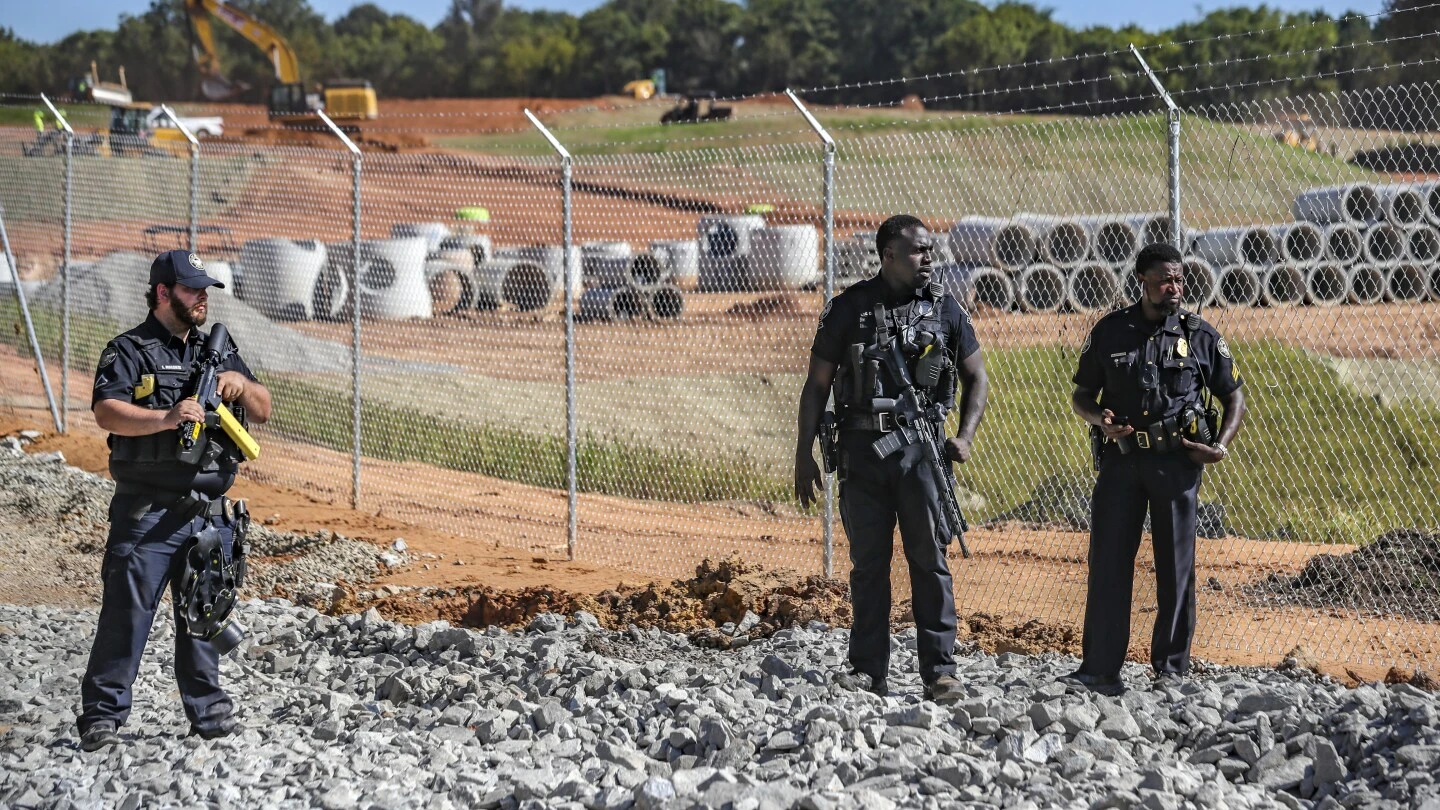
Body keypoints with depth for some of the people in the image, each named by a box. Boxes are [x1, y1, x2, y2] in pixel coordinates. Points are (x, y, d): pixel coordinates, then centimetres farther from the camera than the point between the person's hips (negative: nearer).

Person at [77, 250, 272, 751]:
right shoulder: (129, 351, -2)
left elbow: (262, 412, 17)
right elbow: (107, 412, -18)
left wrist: (241, 383, -4)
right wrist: (166, 418, -31)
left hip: (209, 514, 5)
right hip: (147, 515, -5)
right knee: (126, 611, -5)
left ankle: (208, 709, 19)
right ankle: (102, 715, 0)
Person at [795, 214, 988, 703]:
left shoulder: (945, 309, 5)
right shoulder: (849, 309, 1)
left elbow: (975, 376, 13)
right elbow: (817, 385, 5)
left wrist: (965, 436, -2)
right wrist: (804, 456, 2)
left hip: (920, 447, 0)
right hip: (862, 448, 0)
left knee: (930, 561, -2)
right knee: (868, 563, 5)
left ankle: (939, 673, 0)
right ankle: (868, 671, 11)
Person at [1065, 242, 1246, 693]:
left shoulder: (1201, 337, 5)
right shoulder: (1110, 332, 7)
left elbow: (1234, 400, 11)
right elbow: (1081, 396, 14)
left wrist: (1221, 446, -5)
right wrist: (1099, 419, -8)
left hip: (1177, 460, -1)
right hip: (1121, 457, 1)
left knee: (1176, 567, 3)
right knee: (1107, 563, -2)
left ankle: (1171, 670, 10)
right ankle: (1100, 669, 2)